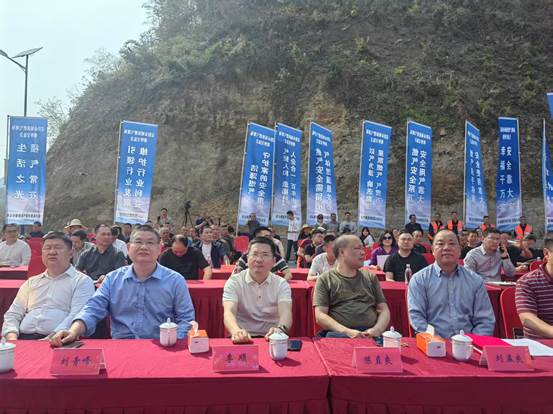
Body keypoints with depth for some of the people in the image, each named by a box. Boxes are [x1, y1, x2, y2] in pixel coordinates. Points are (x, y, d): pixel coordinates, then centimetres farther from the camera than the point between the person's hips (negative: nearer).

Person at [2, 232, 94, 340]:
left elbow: (77, 317, -8)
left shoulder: (82, 281, 4)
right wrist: (12, 339, 0)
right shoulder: (31, 282, 22)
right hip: (23, 340, 5)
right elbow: (13, 314, 19)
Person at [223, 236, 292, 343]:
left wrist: (281, 329, -36)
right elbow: (229, 312, -16)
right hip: (243, 338, 0)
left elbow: (285, 312, -13)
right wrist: (236, 331, -38)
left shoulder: (282, 284, 3)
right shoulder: (234, 282, -1)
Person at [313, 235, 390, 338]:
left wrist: (377, 329, -5)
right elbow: (320, 316, 0)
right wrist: (347, 332, -15)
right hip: (338, 334, -1)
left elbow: (384, 310, 17)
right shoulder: (325, 279, 9)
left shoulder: (371, 277, 21)